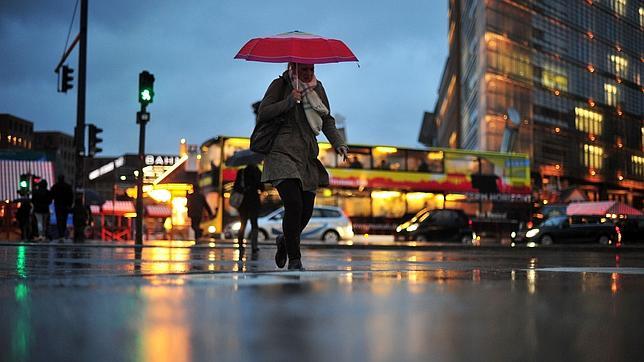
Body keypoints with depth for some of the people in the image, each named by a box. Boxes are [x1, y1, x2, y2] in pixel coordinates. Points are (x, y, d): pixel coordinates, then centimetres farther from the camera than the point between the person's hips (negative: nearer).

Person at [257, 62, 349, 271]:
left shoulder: (317, 87, 13)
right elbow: (262, 114, -9)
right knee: (294, 205, -19)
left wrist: (339, 144, -1)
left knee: (307, 210, 3)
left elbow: (327, 120, 14)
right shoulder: (280, 85, -1)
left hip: (308, 156, 5)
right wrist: (289, 101, -18)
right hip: (282, 154, -5)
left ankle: (285, 240, 34)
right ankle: (294, 261, -8)